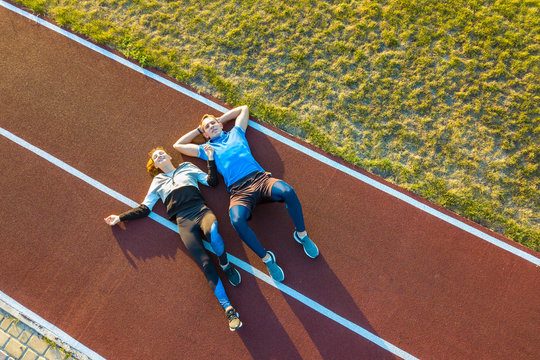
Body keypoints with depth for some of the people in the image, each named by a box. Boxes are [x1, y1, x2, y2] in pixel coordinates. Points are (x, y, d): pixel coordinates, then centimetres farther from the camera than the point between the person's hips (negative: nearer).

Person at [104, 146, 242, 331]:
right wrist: (120, 217, 23)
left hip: (202, 211, 0)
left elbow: (212, 181, 20)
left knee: (214, 232, -40)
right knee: (205, 264, -20)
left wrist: (211, 159, 13)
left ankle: (226, 265, -12)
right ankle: (228, 309, -20)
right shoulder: (158, 182, 30)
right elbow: (144, 208, 27)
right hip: (184, 221, 0)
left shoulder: (188, 167, 27)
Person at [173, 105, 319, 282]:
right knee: (237, 221, -35)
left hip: (259, 177, 1)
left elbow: (244, 108, 41)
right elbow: (178, 145, 33)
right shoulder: (207, 148, 26)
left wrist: (220, 119, 39)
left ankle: (301, 234, -8)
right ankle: (267, 258, -15)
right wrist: (198, 129, 37)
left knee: (288, 191, -33)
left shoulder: (235, 133, 28)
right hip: (239, 190, -1)